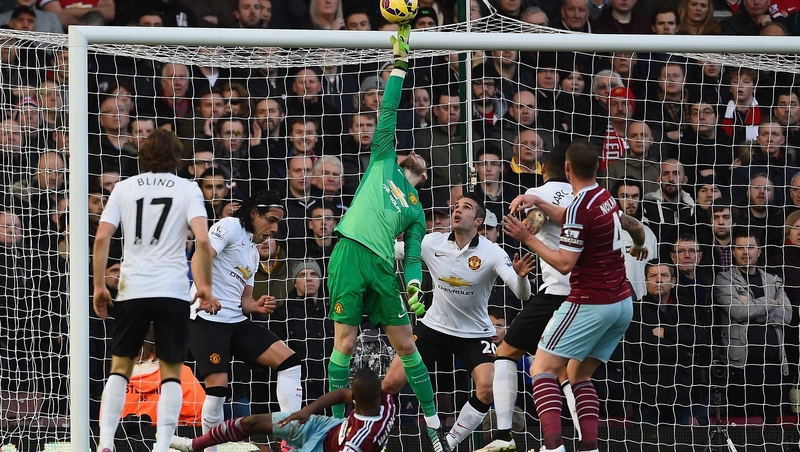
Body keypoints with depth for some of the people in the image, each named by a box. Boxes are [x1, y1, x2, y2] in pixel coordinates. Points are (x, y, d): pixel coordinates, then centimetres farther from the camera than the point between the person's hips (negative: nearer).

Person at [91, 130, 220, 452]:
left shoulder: (125, 187, 8)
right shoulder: (187, 189, 3)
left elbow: (102, 238, 0)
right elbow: (202, 241, -10)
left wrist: (99, 286, 6)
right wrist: (205, 287, -2)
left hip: (132, 289, 2)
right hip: (173, 290, -2)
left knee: (120, 367, 12)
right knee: (171, 371, 5)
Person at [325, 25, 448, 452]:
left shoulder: (416, 210, 22)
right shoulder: (383, 163, 18)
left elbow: (413, 256, 14)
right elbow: (388, 112, 14)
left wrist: (413, 285, -5)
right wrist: (400, 65, 10)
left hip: (382, 266, 3)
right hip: (350, 254, -2)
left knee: (407, 345, 4)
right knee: (345, 343, -5)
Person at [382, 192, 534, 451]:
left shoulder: (491, 253, -16)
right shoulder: (431, 243, -9)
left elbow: (522, 294, -22)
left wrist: (521, 276, -44)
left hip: (475, 333, -2)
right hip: (434, 326, 2)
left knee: (488, 390, -23)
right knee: (391, 382, -9)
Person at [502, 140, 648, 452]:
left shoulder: (581, 207, -17)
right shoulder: (605, 197, 6)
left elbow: (564, 263, -17)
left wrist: (527, 238, -12)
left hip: (591, 305, -8)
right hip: (622, 304, 8)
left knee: (542, 368, -5)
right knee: (579, 375, 16)